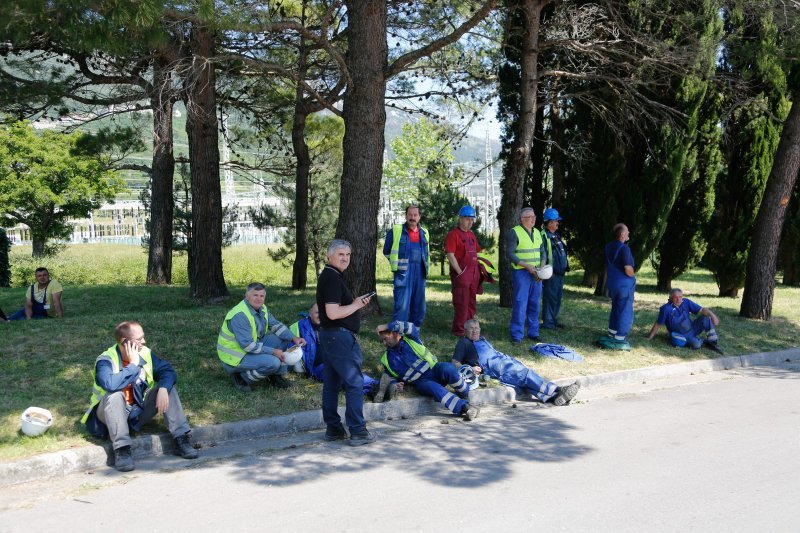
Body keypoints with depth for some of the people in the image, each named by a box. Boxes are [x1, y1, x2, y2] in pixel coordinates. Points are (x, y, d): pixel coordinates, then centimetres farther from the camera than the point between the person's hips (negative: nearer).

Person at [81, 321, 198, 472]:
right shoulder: (105, 360, -20)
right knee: (115, 395, -35)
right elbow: (110, 384, -40)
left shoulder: (144, 354, -3)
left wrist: (163, 389, -27)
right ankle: (121, 449, -36)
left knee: (168, 388, -11)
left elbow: (168, 371, -6)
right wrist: (133, 365, -28)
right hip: (111, 414, -5)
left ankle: (181, 438, -18)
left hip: (138, 411, 5)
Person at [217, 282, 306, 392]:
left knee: (284, 339, 0)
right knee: (273, 362, -26)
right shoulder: (240, 315, -27)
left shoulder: (261, 308, 2)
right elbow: (247, 345, -29)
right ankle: (241, 377, -7)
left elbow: (276, 325, 5)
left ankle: (277, 375, 12)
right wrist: (273, 351, -27)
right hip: (235, 358, -9)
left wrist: (293, 338, -11)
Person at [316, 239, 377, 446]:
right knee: (355, 383, -5)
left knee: (331, 383, 13)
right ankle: (358, 431, -2)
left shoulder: (327, 276, 15)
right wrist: (357, 305, -12)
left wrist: (356, 302, 10)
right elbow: (332, 313, -25)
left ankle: (333, 428, 20)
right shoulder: (333, 278, -18)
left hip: (327, 336, 11)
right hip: (340, 336, -11)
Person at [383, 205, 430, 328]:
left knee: (419, 306, 9)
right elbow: (387, 251, 9)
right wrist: (396, 263, 9)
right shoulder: (396, 230, 0)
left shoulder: (424, 233, 14)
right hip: (403, 272, -5)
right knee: (402, 305, -11)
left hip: (420, 272, 5)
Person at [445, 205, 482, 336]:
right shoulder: (453, 234, -8)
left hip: (473, 273, 8)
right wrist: (459, 272, -17)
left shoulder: (471, 235, 18)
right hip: (461, 273, -8)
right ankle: (459, 330, 2)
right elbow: (450, 255, -14)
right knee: (461, 303, -5)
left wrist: (477, 270, 13)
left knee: (471, 303, 13)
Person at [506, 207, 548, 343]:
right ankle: (517, 335, 0)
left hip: (536, 274, 6)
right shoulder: (514, 233, -7)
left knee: (535, 304, 10)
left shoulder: (537, 233, 13)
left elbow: (543, 251, 18)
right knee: (520, 304, -7)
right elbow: (510, 254, -11)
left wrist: (542, 266, -1)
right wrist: (527, 266, -17)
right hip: (521, 273, -6)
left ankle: (533, 332, 19)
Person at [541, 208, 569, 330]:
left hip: (560, 273, 10)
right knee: (549, 297, -5)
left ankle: (553, 319, 24)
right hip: (551, 273, -10)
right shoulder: (544, 236, -14)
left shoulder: (556, 236, 17)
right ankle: (547, 322, 1)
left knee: (558, 297, 15)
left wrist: (565, 267, 21)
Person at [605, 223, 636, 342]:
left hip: (612, 282, 8)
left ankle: (612, 332, 32)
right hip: (624, 283, -8)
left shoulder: (608, 247, 5)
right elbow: (628, 270, -24)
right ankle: (620, 337, 2)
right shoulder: (624, 248, -20)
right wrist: (633, 276, -4)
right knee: (625, 311, 1)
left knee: (615, 307, 23)